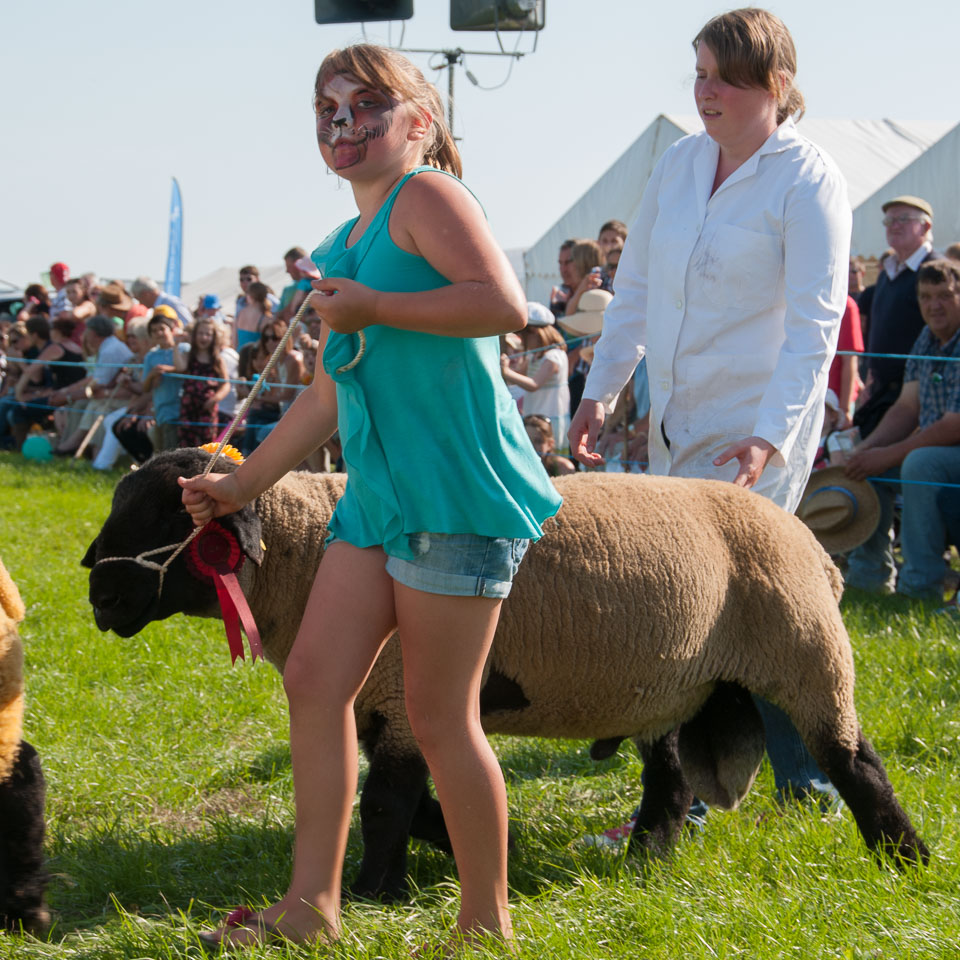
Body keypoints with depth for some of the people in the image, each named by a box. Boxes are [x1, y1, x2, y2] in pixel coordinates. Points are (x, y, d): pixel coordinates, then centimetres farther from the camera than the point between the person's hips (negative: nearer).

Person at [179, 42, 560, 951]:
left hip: (457, 494, -9)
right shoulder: (338, 252, 19)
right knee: (314, 678, 3)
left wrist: (373, 307, -18)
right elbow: (326, 398, 26)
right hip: (375, 495, 9)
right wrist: (239, 485, 29)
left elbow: (504, 303, -23)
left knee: (440, 716, -3)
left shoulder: (425, 195, -7)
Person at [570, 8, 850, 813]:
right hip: (676, 417, 7)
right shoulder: (679, 164, 7)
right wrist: (600, 392, 12)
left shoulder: (810, 182, -12)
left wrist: (769, 437, -26)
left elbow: (814, 325, -17)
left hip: (758, 428, -7)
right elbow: (636, 286, 16)